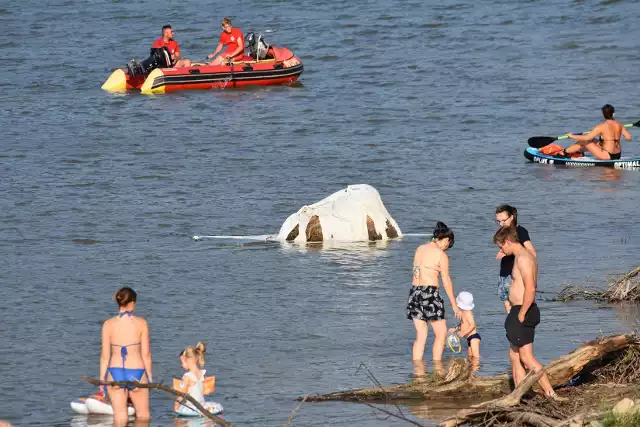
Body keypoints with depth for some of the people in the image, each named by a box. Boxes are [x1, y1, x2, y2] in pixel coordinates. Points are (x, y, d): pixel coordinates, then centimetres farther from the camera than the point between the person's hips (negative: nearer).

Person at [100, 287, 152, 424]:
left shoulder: (108, 324, -3)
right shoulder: (141, 323, -5)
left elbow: (105, 355, -2)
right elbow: (146, 354, -3)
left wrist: (102, 378, 7)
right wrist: (149, 376, 8)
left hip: (115, 372, 1)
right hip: (137, 371, -1)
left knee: (120, 416, 6)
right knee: (143, 415, 15)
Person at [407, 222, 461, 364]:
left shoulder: (420, 249, 11)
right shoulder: (441, 255, -7)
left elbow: (416, 271, 13)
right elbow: (446, 282, -4)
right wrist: (454, 305, 2)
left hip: (415, 291, 6)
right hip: (430, 292, -6)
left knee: (421, 335, 10)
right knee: (441, 333, 5)